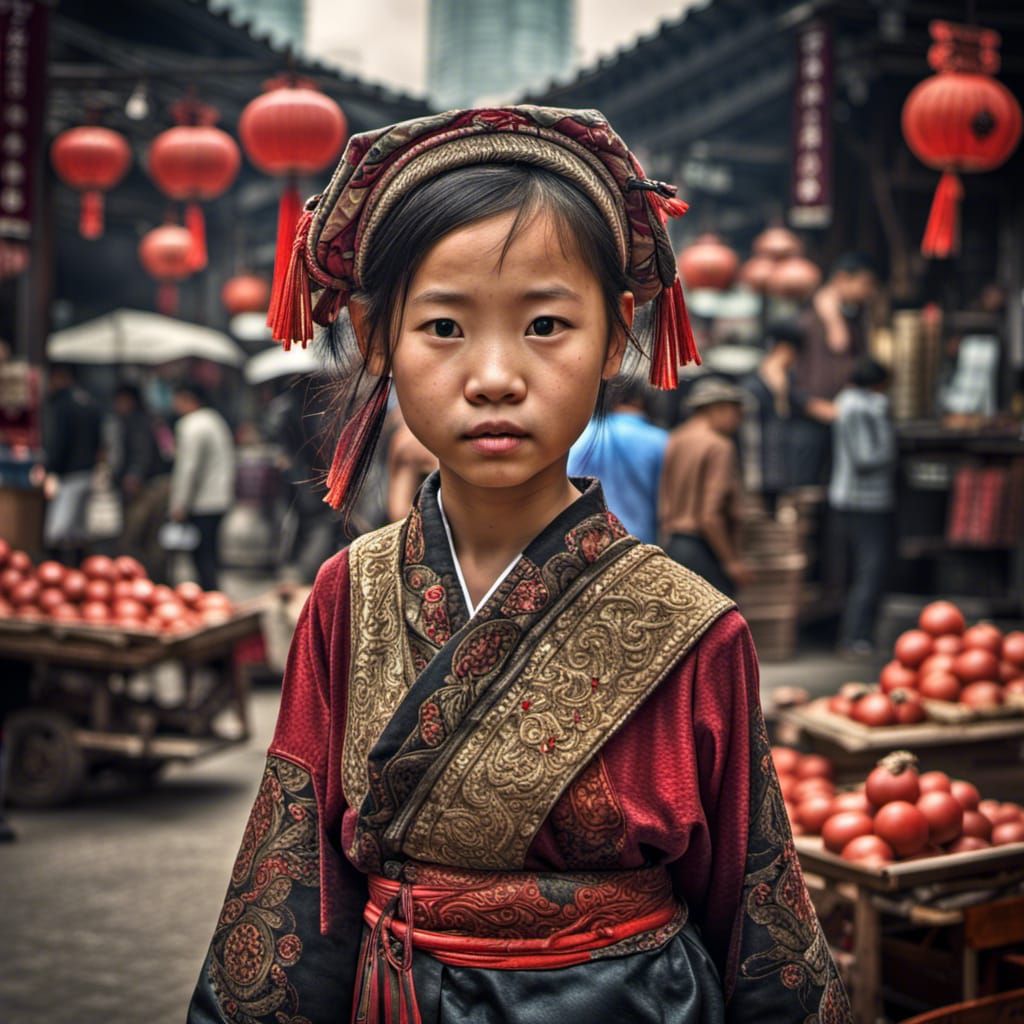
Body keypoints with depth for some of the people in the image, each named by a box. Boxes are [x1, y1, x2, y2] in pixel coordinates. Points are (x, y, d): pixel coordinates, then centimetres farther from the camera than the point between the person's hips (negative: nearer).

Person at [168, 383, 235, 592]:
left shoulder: (190, 425, -13)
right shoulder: (216, 420, 15)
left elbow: (188, 467, -18)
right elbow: (229, 460, 19)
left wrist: (179, 504, -15)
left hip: (200, 503, -9)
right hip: (221, 499, 9)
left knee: (202, 553, -7)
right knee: (210, 551, 15)